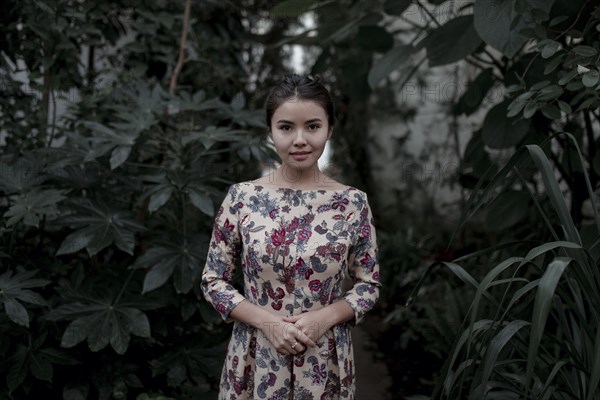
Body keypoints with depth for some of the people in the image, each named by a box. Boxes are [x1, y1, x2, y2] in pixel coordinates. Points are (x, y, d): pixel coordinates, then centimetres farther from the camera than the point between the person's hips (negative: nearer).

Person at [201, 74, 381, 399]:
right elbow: (213, 281, -2)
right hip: (256, 356, 0)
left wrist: (325, 316, -15)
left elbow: (369, 285, 1)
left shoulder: (353, 202, -6)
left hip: (325, 360, 1)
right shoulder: (241, 197, -7)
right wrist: (267, 321, -14)